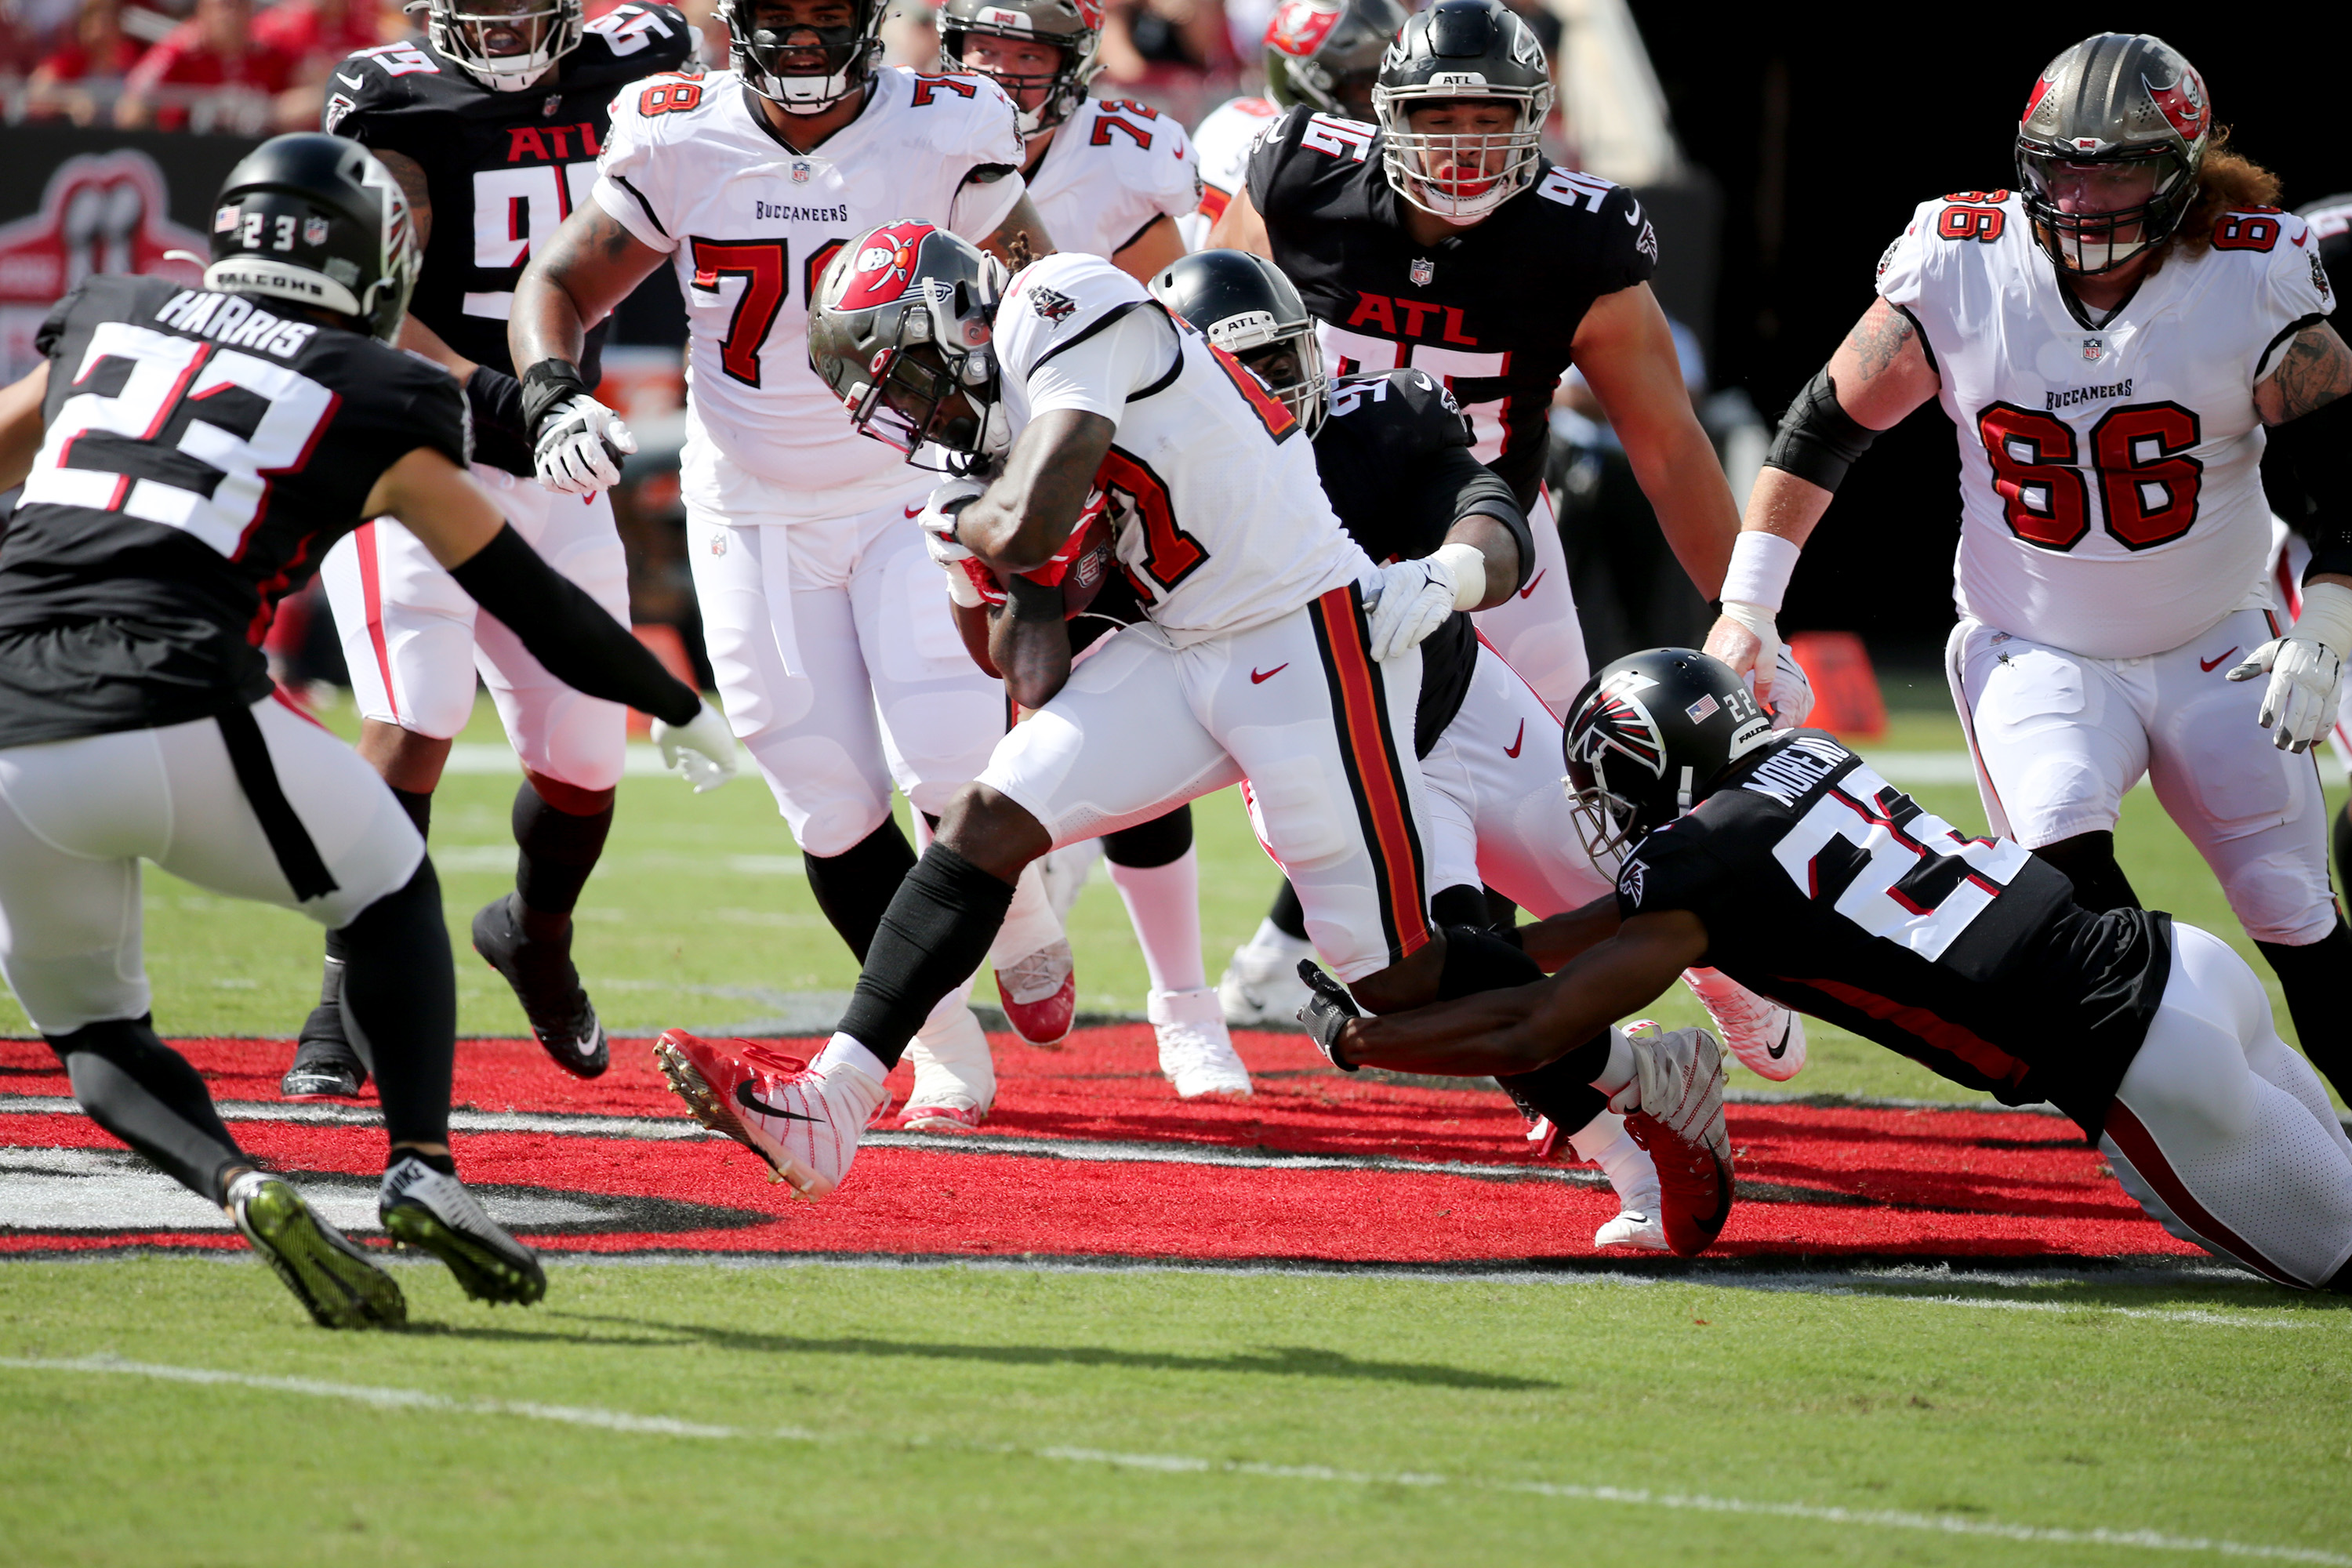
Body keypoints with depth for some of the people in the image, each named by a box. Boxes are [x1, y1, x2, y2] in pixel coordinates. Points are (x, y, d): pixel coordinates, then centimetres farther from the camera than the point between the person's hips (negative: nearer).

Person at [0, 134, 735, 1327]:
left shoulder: (108, 320, 20)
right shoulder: (372, 399, 11)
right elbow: (531, 602, 20)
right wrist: (680, 711, 34)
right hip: (176, 721, -3)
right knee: (391, 895, 24)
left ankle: (242, 1188, -8)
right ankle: (422, 1169, 7)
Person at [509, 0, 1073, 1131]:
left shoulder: (944, 138, -11)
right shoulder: (678, 143, -8)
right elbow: (561, 285, 0)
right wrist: (553, 396, -20)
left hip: (913, 498, -1)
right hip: (753, 518, 1)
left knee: (954, 777, -15)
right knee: (833, 810, -3)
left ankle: (1020, 922, 20)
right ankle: (947, 1055, 15)